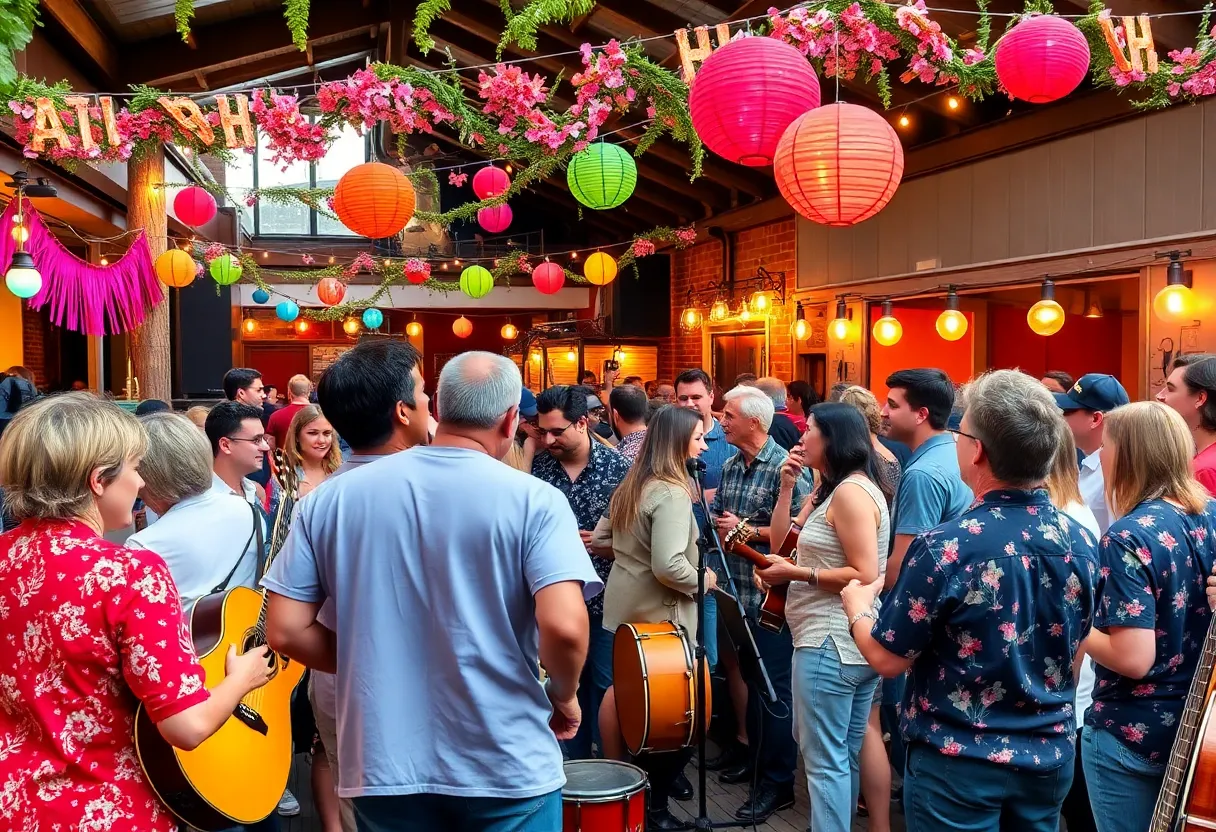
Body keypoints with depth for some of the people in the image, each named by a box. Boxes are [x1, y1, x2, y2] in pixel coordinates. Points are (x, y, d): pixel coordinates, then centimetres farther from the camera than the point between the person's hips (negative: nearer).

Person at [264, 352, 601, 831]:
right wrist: (564, 695, -3)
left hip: (383, 764, 2)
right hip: (506, 767, -2)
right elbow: (564, 627, -23)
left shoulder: (332, 498, -2)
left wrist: (372, 665, 11)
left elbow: (284, 631, -3)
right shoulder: (533, 500, -12)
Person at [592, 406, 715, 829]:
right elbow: (668, 566, -29)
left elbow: (601, 536, 15)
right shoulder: (672, 493, -21)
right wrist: (703, 580, -13)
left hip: (626, 605, 9)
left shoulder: (632, 484, 6)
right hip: (659, 615, -9)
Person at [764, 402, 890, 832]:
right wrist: (787, 488, 6)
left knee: (824, 761, -3)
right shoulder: (830, 490, 16)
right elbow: (781, 542, 14)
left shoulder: (850, 491, -16)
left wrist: (795, 574, -18)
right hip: (852, 643, 11)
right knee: (845, 756, 17)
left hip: (831, 644, -11)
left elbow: (865, 576, -22)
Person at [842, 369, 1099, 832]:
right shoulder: (1080, 542, -6)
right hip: (1052, 757, 6)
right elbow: (1071, 651, 7)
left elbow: (887, 659, -15)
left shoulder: (945, 548, -25)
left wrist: (857, 605, 3)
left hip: (959, 763, -5)